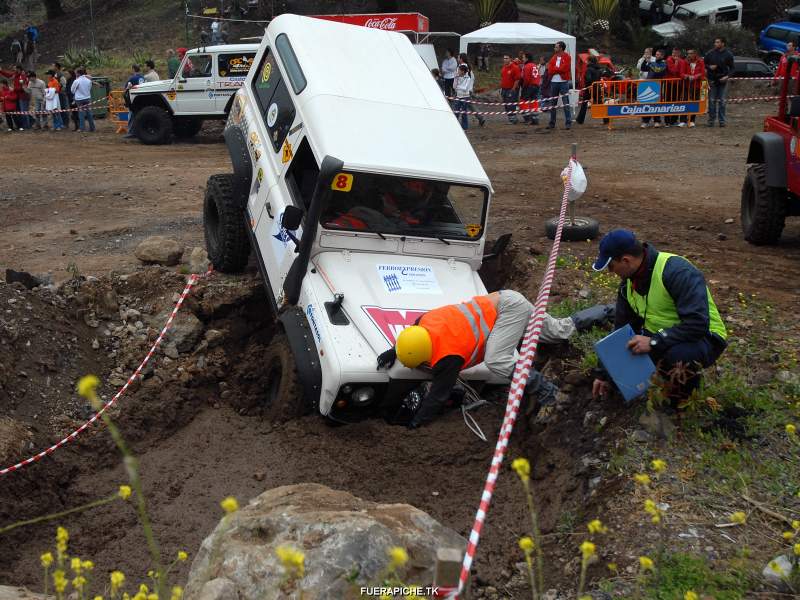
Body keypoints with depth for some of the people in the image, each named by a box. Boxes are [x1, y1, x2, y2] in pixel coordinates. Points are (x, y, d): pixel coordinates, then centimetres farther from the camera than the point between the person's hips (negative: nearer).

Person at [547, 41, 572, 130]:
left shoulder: (566, 57, -2)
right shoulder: (553, 57, 12)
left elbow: (564, 68, -14)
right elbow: (550, 70, 1)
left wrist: (554, 69, -4)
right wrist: (558, 69, -12)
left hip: (563, 82, -5)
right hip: (554, 82, 5)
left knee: (566, 103, -5)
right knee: (553, 103, 8)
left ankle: (568, 123, -4)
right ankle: (552, 123, 13)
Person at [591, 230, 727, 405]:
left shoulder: (678, 272, -28)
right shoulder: (629, 281, -2)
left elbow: (698, 324, -34)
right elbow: (621, 328, 7)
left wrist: (654, 342, -35)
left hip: (703, 337, -7)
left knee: (678, 356, -38)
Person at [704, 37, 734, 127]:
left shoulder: (728, 54, -2)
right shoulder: (710, 53, -1)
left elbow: (731, 67, 4)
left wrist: (727, 76, -12)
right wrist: (709, 67, -12)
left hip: (722, 80, -1)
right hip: (712, 80, 1)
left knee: (722, 101, 2)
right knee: (712, 100, 3)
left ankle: (722, 120, 8)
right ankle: (711, 120, 11)